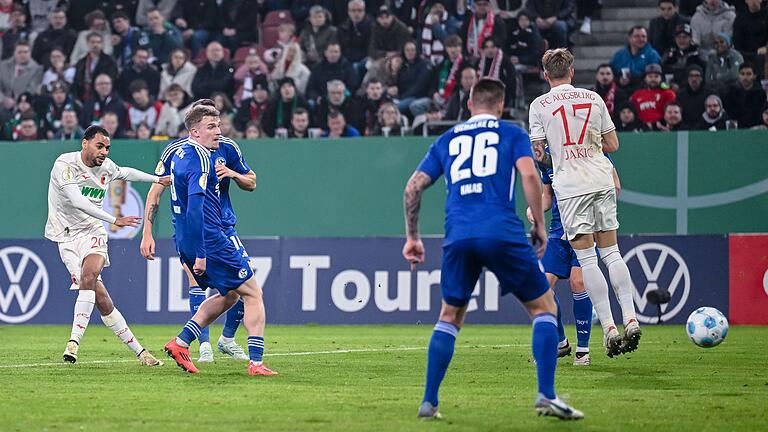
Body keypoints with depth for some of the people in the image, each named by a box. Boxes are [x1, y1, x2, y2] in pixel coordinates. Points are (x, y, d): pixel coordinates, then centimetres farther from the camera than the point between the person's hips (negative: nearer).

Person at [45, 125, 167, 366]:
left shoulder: (106, 167, 6)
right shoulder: (65, 164, -13)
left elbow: (125, 173, 30)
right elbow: (77, 201, -25)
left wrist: (158, 180, 37)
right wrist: (114, 220, -29)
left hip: (92, 231, 3)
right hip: (68, 236, -3)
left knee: (88, 275, -29)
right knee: (100, 297, -13)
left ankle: (74, 342, -29)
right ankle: (137, 350, -6)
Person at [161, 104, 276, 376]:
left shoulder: (180, 152, 11)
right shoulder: (200, 159, -18)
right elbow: (194, 208, -26)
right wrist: (200, 254, -28)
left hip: (185, 242, 9)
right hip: (210, 240, -9)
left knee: (229, 295, 22)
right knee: (253, 294, 2)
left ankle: (181, 342, 11)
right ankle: (256, 362, -5)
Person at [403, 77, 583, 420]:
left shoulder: (447, 140, 22)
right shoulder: (512, 134, 13)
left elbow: (413, 187, 18)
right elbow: (529, 176, -4)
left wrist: (412, 237, 26)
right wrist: (540, 225, 4)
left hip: (458, 237, 3)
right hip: (502, 233, -3)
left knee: (449, 317, 20)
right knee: (544, 307, 9)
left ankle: (429, 402, 13)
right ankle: (546, 395, -5)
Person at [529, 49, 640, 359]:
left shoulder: (540, 105, 0)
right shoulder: (593, 98, 9)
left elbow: (537, 152, 2)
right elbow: (612, 145, 12)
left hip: (571, 187, -4)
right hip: (602, 181, 4)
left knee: (586, 258, -2)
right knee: (611, 252, 11)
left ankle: (609, 327, -8)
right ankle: (630, 319, 1)